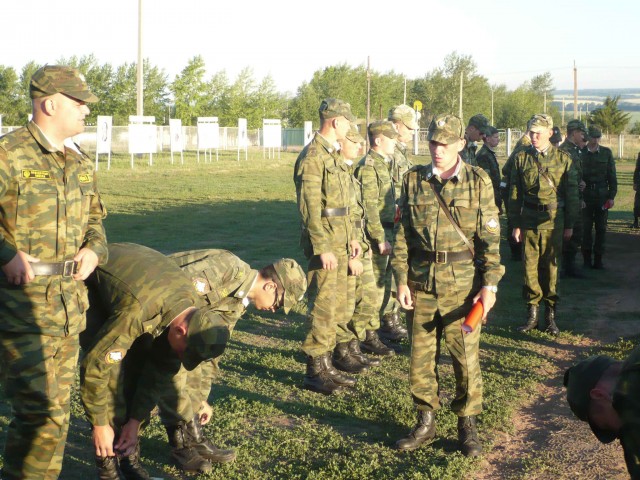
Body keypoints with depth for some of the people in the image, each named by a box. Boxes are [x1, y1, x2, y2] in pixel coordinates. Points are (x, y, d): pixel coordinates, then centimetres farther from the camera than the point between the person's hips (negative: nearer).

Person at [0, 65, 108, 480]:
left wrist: (94, 249, 5)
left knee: (58, 406, 15)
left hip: (69, 303, 7)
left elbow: (94, 216, 24)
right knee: (39, 409, -7)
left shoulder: (80, 161, 13)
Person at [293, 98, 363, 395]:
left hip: (339, 240, 10)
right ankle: (315, 371, 0)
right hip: (324, 242, -10)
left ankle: (334, 358, 26)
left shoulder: (334, 154, 15)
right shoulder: (312, 156, -15)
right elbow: (310, 207, -21)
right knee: (323, 306, -7)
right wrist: (322, 248, -24)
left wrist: (351, 237, 19)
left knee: (338, 302, 16)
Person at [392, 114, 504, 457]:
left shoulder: (478, 181, -2)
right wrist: (401, 279, 2)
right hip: (421, 283, 3)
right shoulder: (414, 180, 5)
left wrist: (490, 285, -9)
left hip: (463, 283, -2)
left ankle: (467, 425, 20)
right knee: (420, 357, 8)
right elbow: (402, 234, 8)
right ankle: (425, 422, 24)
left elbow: (490, 237, -3)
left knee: (466, 357, 3)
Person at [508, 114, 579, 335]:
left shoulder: (563, 159, 2)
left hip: (554, 220, -1)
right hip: (529, 220, 1)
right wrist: (515, 224, 3)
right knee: (530, 266, 2)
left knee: (551, 266, 4)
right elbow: (515, 194, 6)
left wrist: (570, 224, 2)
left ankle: (550, 315, 15)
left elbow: (572, 193, 5)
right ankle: (532, 313, 12)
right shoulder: (521, 158, 4)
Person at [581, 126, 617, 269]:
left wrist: (612, 196, 1)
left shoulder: (606, 153, 6)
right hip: (585, 195, -1)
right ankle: (587, 258, 10)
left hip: (602, 195, 1)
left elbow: (612, 176, 7)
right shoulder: (580, 152, 2)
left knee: (601, 228, 1)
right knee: (586, 227, 0)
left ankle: (598, 259, 7)